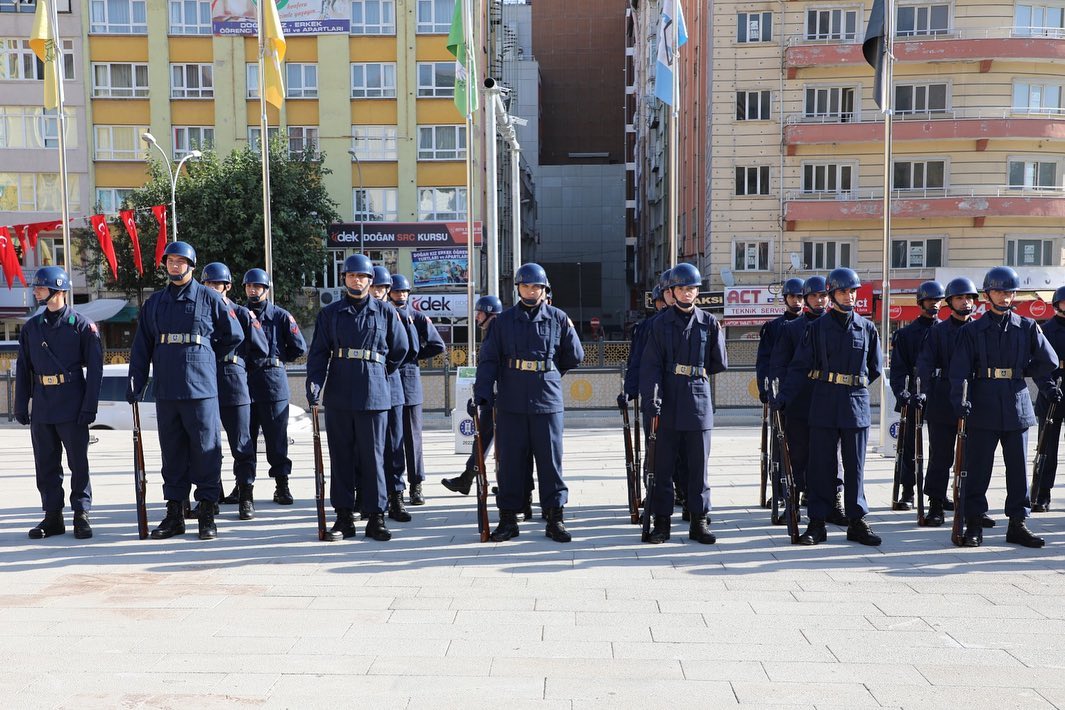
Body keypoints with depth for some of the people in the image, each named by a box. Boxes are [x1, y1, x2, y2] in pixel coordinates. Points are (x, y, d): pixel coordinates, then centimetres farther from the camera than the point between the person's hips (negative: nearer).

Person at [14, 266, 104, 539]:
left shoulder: (82, 325, -3)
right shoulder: (31, 327, 11)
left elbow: (95, 369, -5)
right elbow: (23, 369, 13)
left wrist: (89, 406, -11)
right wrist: (21, 406, 8)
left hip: (72, 407, -5)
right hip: (41, 407, 5)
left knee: (78, 462, 1)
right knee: (46, 464, 9)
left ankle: (81, 515, 9)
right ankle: (53, 516, 18)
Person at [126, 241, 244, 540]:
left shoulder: (209, 298, 1)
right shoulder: (155, 302, 12)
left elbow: (234, 335, 7)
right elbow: (141, 347, 12)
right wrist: (135, 386, 5)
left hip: (201, 389, -4)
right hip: (166, 392, 4)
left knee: (205, 451, -1)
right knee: (172, 453, 9)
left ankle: (207, 515, 6)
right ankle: (174, 514, 17)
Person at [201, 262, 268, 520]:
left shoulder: (242, 314, 4)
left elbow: (261, 351, 6)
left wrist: (236, 361, 9)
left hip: (235, 386, -3)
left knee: (241, 445, 0)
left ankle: (246, 498, 8)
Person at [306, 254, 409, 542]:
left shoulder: (386, 312, 5)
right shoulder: (330, 313, 8)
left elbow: (400, 349, 14)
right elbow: (318, 353, 3)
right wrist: (314, 389, -9)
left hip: (374, 396, -1)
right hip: (338, 396, 1)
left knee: (372, 457, 1)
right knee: (341, 457, 5)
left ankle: (375, 517, 9)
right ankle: (344, 517, 13)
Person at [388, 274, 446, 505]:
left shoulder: (418, 316, 5)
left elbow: (438, 346, 4)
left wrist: (414, 355, 4)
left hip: (410, 380, 0)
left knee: (412, 435, 2)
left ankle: (416, 485, 7)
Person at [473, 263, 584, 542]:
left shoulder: (559, 319, 5)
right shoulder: (503, 320, 6)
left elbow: (574, 356, 13)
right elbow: (488, 359, 1)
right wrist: (481, 393, -10)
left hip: (547, 401, 0)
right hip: (511, 403, 1)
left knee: (550, 460, 3)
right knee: (510, 460, 5)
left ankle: (554, 517, 13)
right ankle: (508, 517, 15)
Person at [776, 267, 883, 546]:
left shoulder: (867, 328, 7)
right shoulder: (818, 327, 2)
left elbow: (875, 368, 17)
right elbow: (800, 366, -1)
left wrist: (855, 385, 12)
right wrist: (784, 396, -10)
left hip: (856, 405, 1)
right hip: (824, 406, -1)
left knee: (855, 466, 6)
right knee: (821, 465, 2)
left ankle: (857, 521, 15)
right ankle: (817, 523, 8)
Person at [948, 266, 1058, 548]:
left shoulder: (1027, 327, 8)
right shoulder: (972, 330, 3)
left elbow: (1048, 362, 11)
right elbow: (959, 370, -5)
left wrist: (1048, 387, 3)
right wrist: (959, 399, -16)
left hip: (1017, 406, 2)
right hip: (983, 408, -2)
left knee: (1018, 467, 7)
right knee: (978, 468, 1)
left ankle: (1017, 524, 16)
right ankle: (974, 525, 8)